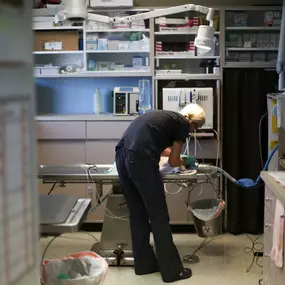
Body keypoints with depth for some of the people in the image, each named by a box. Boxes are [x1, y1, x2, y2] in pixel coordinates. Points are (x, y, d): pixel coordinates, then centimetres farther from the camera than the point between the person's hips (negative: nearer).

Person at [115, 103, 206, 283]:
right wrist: (183, 162, 32)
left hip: (122, 156, 8)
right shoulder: (183, 124, 9)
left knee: (137, 214, 18)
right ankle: (172, 270, 12)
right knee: (159, 217, 3)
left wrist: (174, 154, 54)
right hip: (140, 159, -8)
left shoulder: (164, 116, 31)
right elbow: (173, 161, 11)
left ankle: (144, 264, 28)